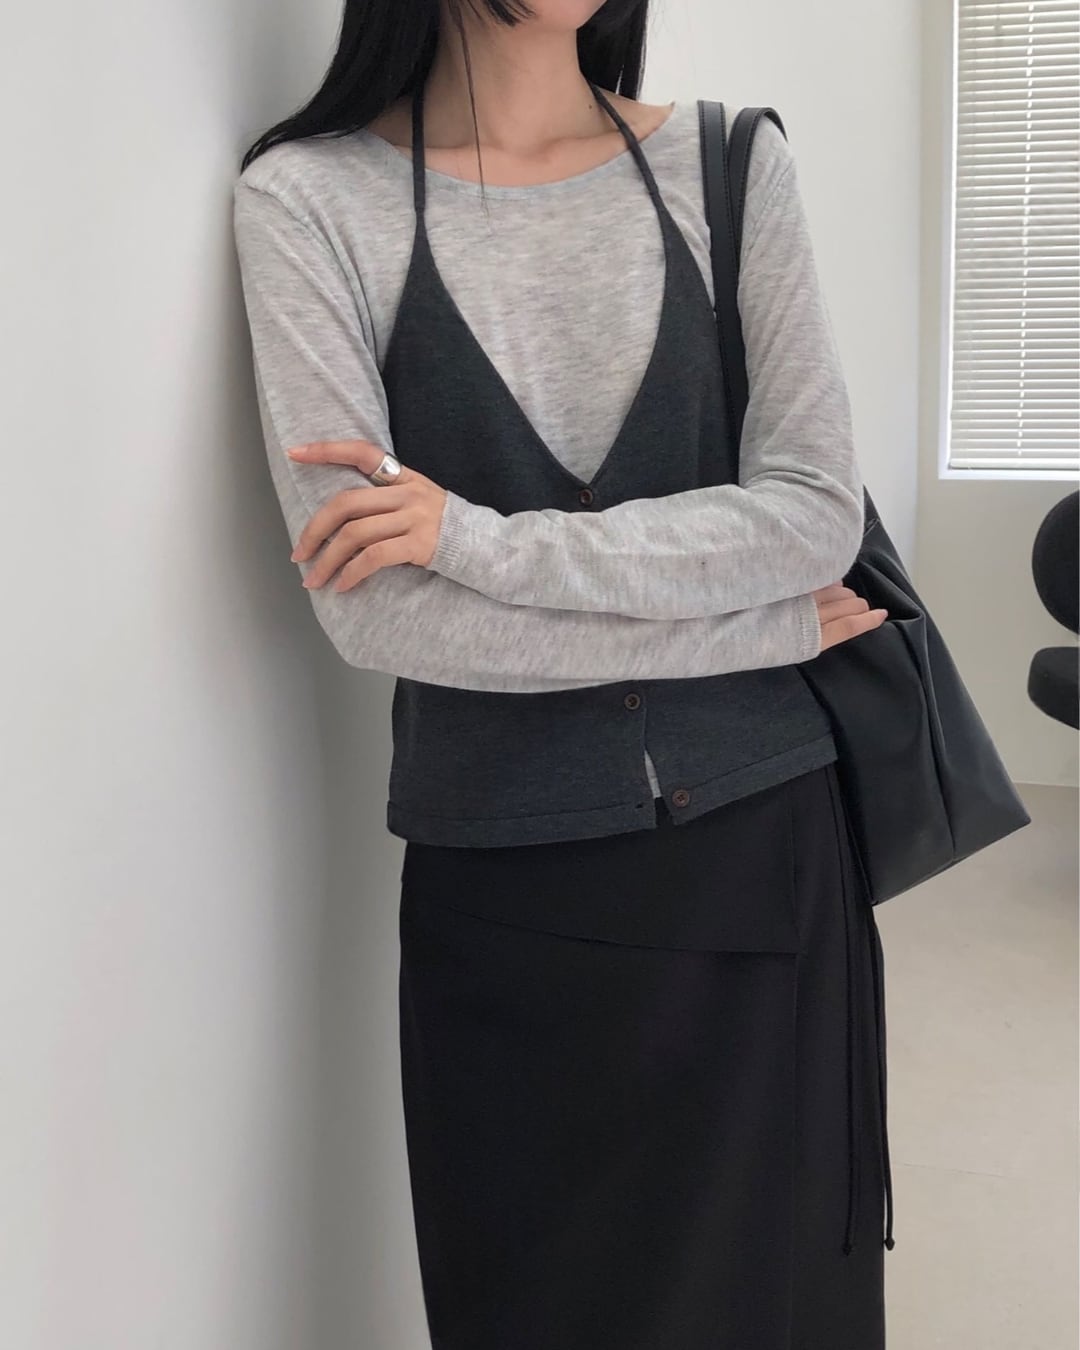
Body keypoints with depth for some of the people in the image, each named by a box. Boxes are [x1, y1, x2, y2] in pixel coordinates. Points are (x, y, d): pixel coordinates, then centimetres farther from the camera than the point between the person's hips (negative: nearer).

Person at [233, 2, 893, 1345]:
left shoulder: (729, 164, 2)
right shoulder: (309, 198, -5)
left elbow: (817, 512, -6)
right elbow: (369, 607, -14)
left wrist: (482, 538, -17)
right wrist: (766, 622, -10)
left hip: (763, 847, 2)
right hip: (505, 885, -2)